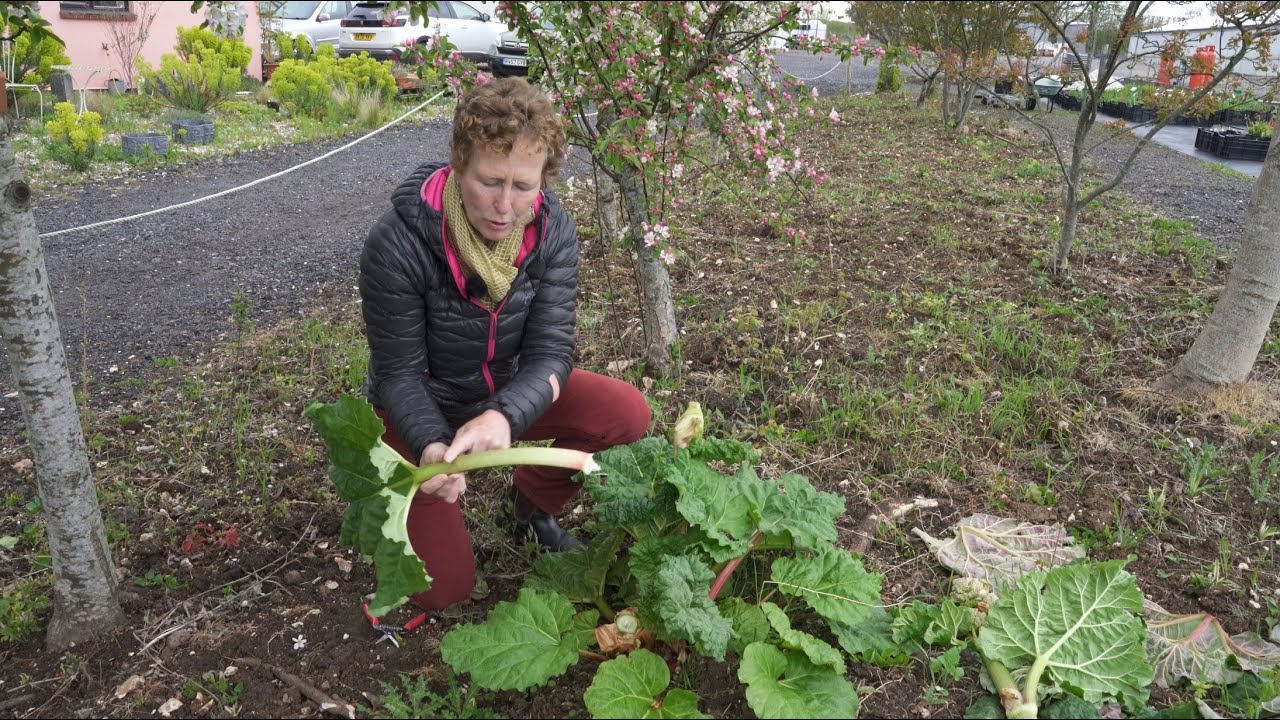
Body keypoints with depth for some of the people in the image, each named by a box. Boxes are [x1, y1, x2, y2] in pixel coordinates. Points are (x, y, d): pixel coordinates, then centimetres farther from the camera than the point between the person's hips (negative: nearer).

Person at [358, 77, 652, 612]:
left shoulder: (550, 231, -19)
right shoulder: (398, 244, -30)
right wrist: (431, 445, -40)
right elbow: (400, 373, -21)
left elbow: (551, 352, -22)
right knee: (443, 587, -8)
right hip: (421, 411, -3)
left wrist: (504, 416, -42)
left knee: (627, 413, -20)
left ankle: (533, 505, 8)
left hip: (510, 395, 4)